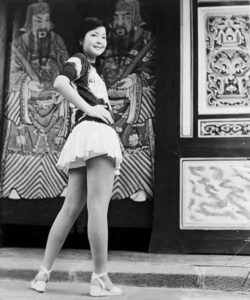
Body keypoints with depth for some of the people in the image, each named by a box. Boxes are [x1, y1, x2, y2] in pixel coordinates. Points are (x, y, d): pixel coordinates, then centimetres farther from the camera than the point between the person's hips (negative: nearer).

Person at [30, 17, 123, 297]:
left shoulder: (90, 68, 32)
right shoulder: (78, 60, 4)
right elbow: (60, 82, -17)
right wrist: (89, 108, -14)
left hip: (84, 136, 9)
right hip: (96, 131, -9)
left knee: (70, 209, 6)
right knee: (98, 208, -10)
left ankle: (43, 272, 9)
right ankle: (100, 279, -7)